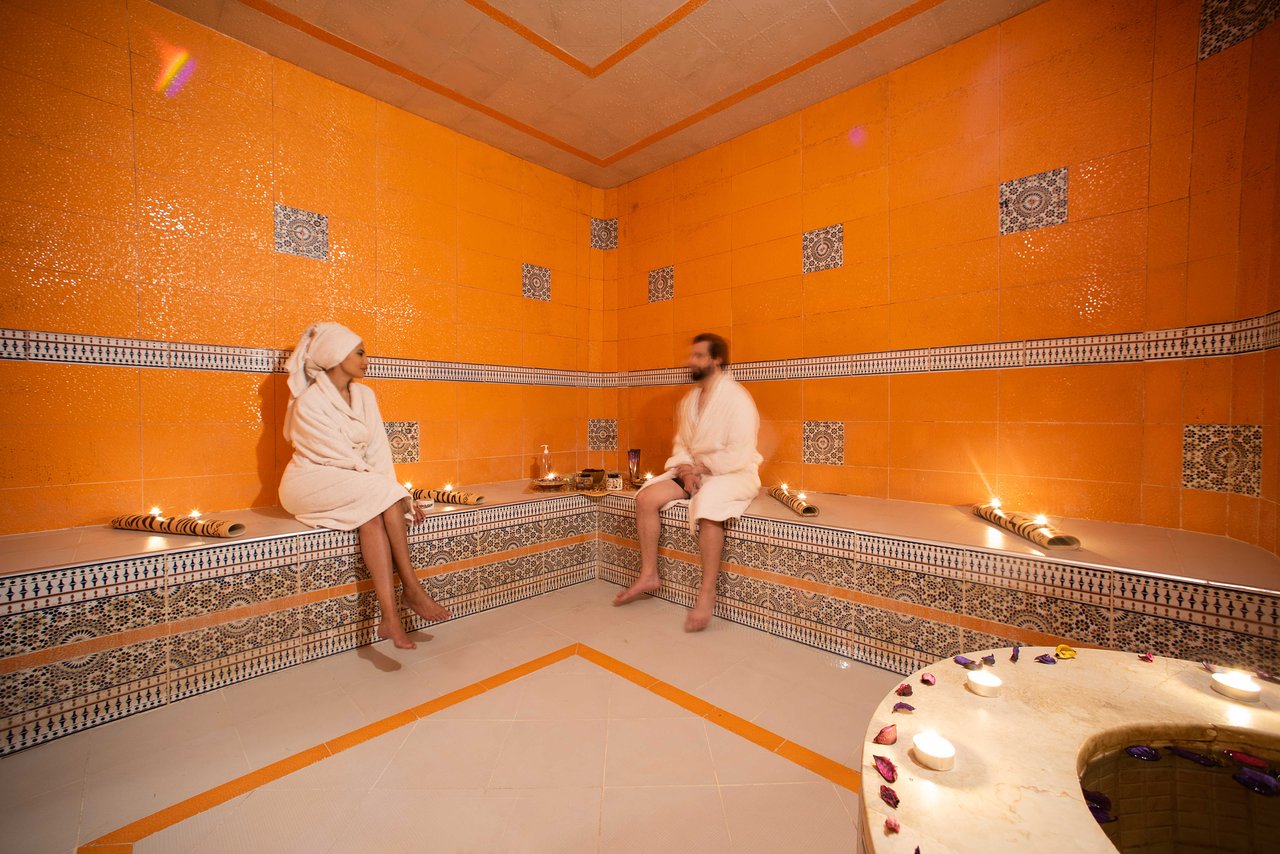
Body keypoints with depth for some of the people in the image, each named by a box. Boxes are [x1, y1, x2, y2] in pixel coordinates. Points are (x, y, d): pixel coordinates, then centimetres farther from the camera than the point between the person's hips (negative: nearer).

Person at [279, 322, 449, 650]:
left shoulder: (365, 395, 5)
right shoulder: (309, 402, -13)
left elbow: (378, 450, 0)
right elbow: (339, 456, -17)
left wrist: (392, 491, -12)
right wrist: (388, 490, -19)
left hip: (360, 489, 5)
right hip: (312, 483, -5)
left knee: (373, 514, -29)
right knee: (378, 492, -31)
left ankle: (390, 617, -34)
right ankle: (411, 588, -26)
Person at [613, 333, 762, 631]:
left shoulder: (737, 398, -14)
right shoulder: (689, 400, 10)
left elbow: (738, 456, -20)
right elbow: (681, 444, 12)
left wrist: (699, 467, -15)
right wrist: (685, 469, -8)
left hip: (735, 474, -7)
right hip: (695, 472, 7)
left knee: (707, 505, -38)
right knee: (646, 497, -10)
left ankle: (707, 593, -23)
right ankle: (648, 575, 2)